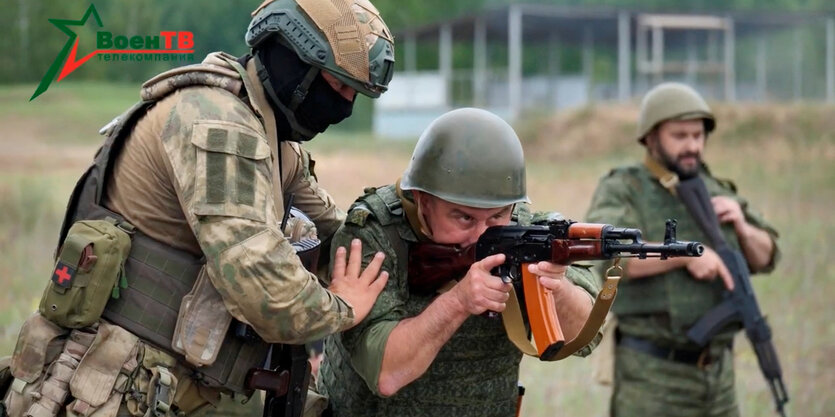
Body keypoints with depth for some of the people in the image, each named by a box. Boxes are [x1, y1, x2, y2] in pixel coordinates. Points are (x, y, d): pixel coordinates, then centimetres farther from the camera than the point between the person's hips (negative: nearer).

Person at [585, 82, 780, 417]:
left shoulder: (713, 191, 11)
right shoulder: (621, 191, -8)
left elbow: (763, 257, 13)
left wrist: (740, 224, -7)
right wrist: (687, 253, -29)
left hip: (716, 371, 7)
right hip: (652, 375, -6)